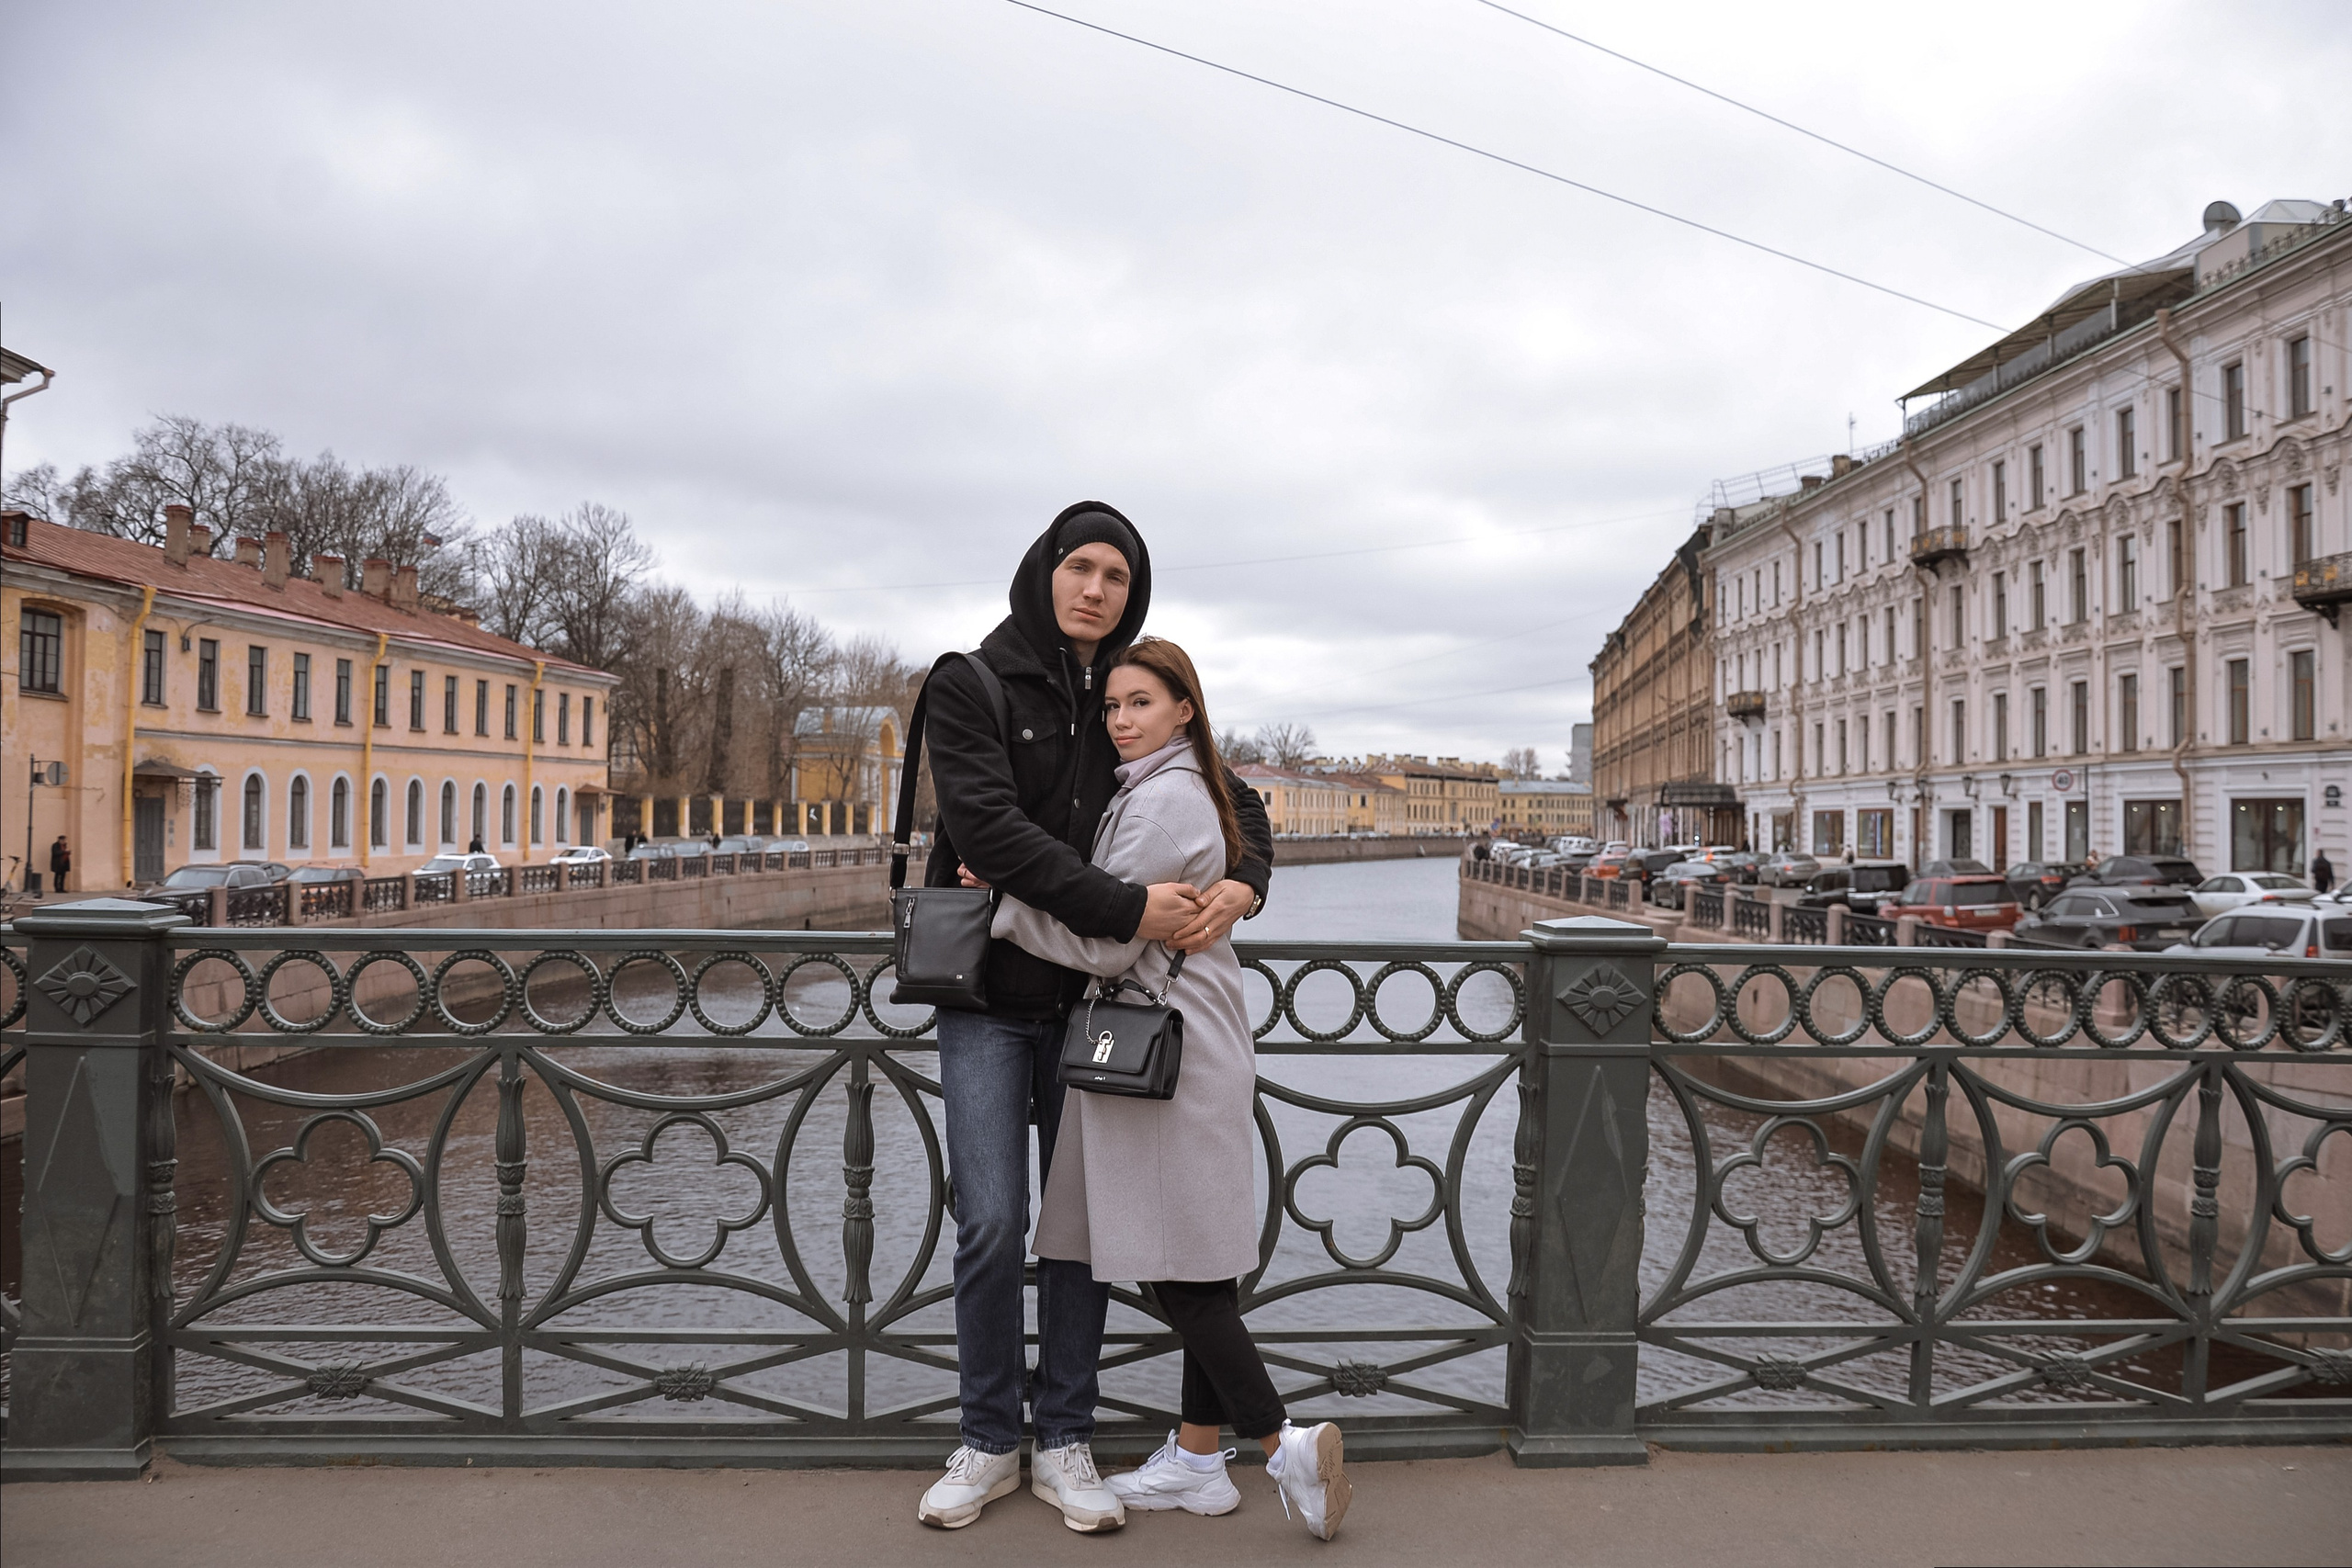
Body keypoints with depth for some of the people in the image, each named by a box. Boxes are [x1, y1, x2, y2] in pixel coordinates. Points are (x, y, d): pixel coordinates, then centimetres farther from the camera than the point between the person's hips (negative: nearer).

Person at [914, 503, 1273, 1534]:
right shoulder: (970, 686, -4)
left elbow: (1238, 803, 13)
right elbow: (987, 824, -18)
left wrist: (1243, 884, -11)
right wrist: (1128, 910, -25)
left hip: (1092, 998, 4)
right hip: (990, 994, -3)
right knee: (993, 1224, -6)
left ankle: (1063, 1444, 19)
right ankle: (988, 1444, 14)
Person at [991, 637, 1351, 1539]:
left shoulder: (1163, 801, -14)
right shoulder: (1170, 791, 18)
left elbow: (1106, 942, -15)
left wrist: (1002, 897, -8)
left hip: (1168, 1054, -10)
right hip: (1174, 1050, 10)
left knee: (1180, 1273, -5)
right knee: (1194, 1275, 13)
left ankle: (1286, 1446, 4)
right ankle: (1198, 1462, 21)